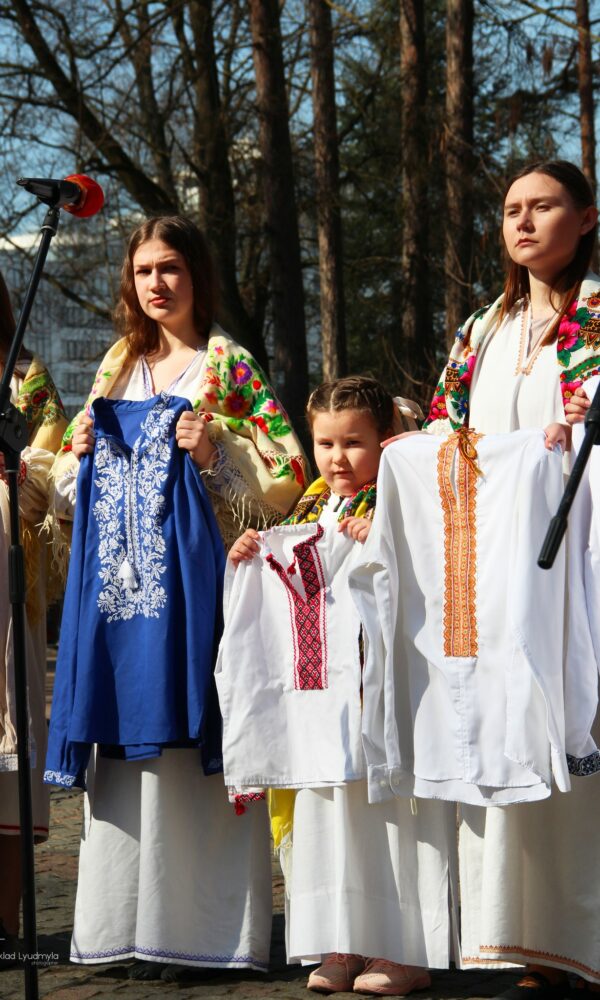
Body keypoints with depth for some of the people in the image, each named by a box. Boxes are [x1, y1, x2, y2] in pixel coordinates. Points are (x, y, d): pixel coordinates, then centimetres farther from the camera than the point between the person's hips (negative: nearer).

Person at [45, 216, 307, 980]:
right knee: (126, 745, 3)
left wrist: (217, 452, -17)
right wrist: (79, 452, 4)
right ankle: (131, 923, 7)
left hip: (191, 579, -5)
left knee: (190, 743, -8)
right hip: (120, 579, 5)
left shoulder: (229, 366, 2)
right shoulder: (119, 366, 18)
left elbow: (286, 473, -3)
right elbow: (74, 487, 25)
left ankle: (200, 928, -4)